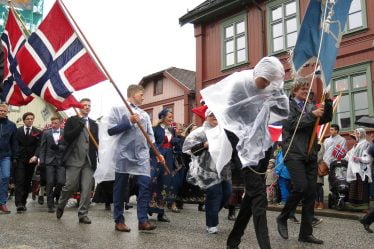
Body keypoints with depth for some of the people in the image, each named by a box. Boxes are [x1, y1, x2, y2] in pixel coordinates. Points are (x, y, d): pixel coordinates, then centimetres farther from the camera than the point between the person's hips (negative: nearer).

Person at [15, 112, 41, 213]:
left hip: (31, 160, 1)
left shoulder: (38, 132, 6)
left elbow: (39, 146, -1)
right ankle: (19, 204, -16)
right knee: (19, 181, -10)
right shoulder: (17, 131, 7)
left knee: (27, 182, 6)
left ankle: (23, 203, 14)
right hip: (19, 160, -1)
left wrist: (35, 156, -18)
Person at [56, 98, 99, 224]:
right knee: (70, 186, 0)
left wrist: (97, 157, 2)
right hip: (74, 160, -3)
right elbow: (66, 137, -7)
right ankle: (60, 206, 27)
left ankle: (83, 214, 6)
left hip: (89, 161, 3)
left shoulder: (94, 124, 16)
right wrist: (80, 124, -10)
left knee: (87, 189, -2)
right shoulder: (71, 120, 5)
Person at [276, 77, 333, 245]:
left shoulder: (310, 107, 19)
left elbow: (326, 119, 10)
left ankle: (305, 233, 10)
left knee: (311, 193, 3)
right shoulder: (287, 105, 4)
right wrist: (311, 115, -14)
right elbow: (291, 124, -11)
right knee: (301, 187, -20)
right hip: (294, 153, -6)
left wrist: (328, 102, -3)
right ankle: (282, 218, 4)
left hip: (310, 155, 6)